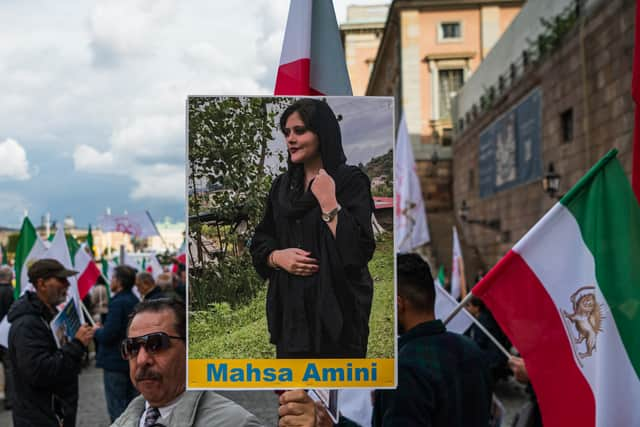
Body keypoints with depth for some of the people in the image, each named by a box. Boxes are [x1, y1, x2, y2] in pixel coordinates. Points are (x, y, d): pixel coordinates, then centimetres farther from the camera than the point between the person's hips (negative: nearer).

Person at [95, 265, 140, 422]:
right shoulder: (136, 301, 9)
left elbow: (107, 335, -23)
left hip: (115, 362, -8)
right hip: (133, 362, 9)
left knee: (116, 408, -1)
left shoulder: (117, 303, -18)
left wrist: (96, 331, -2)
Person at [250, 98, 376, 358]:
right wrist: (278, 257, -7)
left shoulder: (351, 181, -6)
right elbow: (260, 243, 13)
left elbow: (360, 249, -15)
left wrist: (328, 202, -18)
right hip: (290, 309, 5)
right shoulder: (282, 185, 11)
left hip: (336, 310, -5)